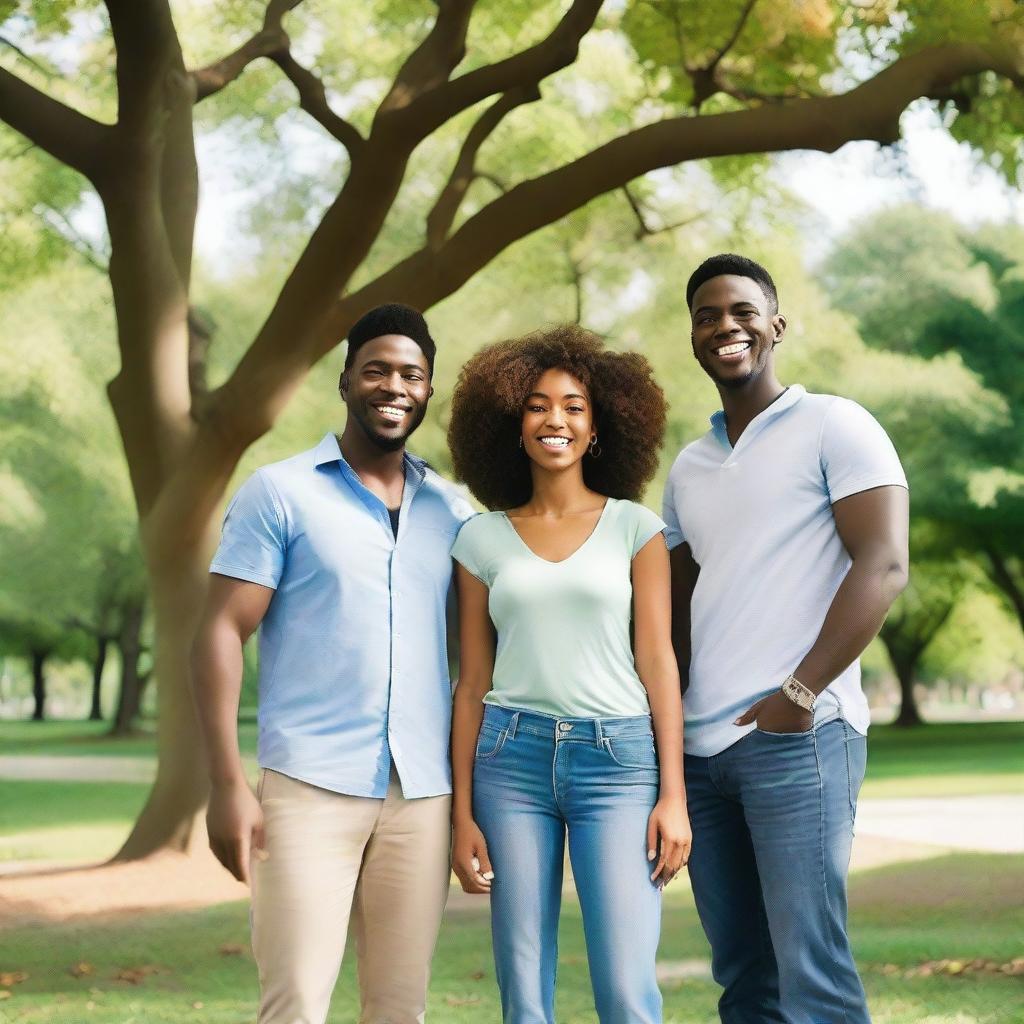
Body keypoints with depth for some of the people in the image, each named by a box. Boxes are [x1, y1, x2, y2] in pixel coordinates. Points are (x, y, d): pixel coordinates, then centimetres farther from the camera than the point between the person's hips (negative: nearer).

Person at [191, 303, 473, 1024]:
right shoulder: (281, 493, 2)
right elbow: (222, 635, -3)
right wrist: (228, 784, -11)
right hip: (311, 787, -3)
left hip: (423, 795, 4)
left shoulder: (453, 510, 13)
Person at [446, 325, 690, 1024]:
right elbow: (474, 681, 10)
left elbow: (658, 659, 3)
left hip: (617, 757, -2)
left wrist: (674, 794, -4)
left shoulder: (634, 527, 6)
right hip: (513, 757, 2)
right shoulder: (482, 539, 9)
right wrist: (463, 813, 6)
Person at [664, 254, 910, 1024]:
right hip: (701, 747, 6)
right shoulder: (689, 467, 20)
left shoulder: (834, 426, 1)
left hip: (797, 737, -6)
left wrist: (798, 696, -16)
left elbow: (883, 566, -9)